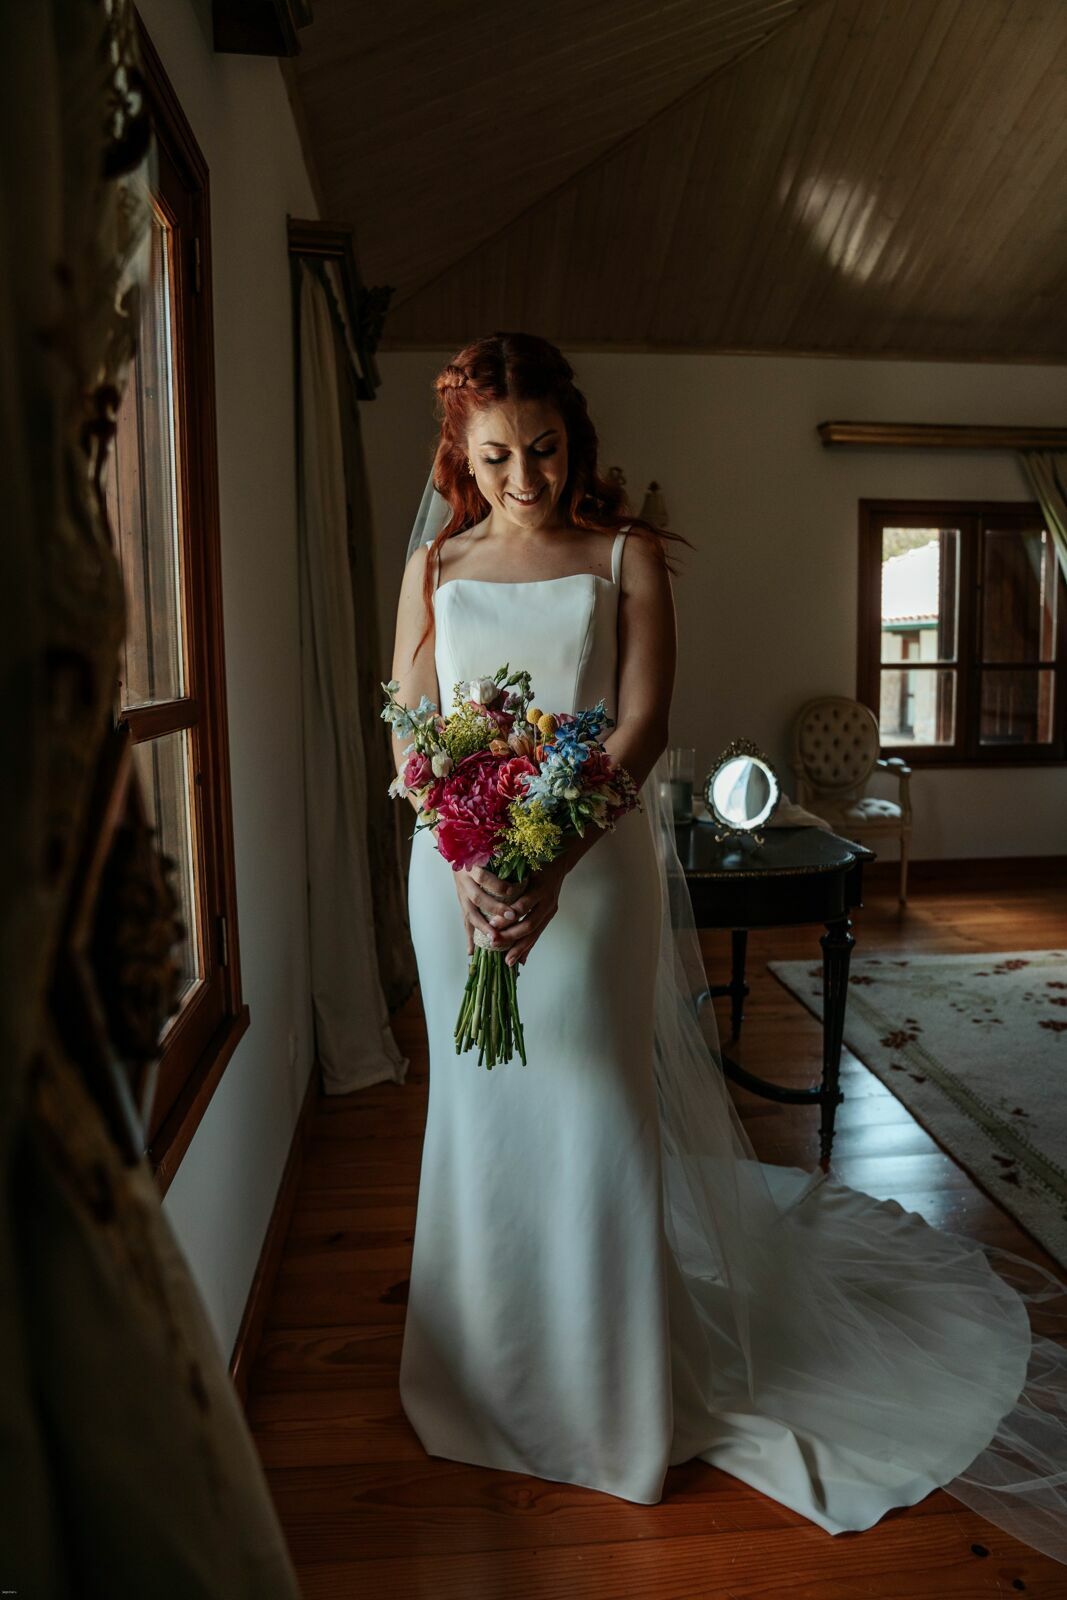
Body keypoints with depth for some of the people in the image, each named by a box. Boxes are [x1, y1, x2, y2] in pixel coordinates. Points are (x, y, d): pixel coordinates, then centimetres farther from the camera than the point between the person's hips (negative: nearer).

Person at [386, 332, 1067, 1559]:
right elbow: (409, 737, 1)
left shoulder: (627, 556, 1)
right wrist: (464, 864, -16)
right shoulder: (434, 567, 7)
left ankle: (618, 1397, 28)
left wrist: (554, 865, -22)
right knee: (486, 1116, 13)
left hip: (595, 865, -2)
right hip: (459, 868, 3)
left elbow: (641, 728, -9)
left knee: (600, 1115, 4)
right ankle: (494, 1381, 36)